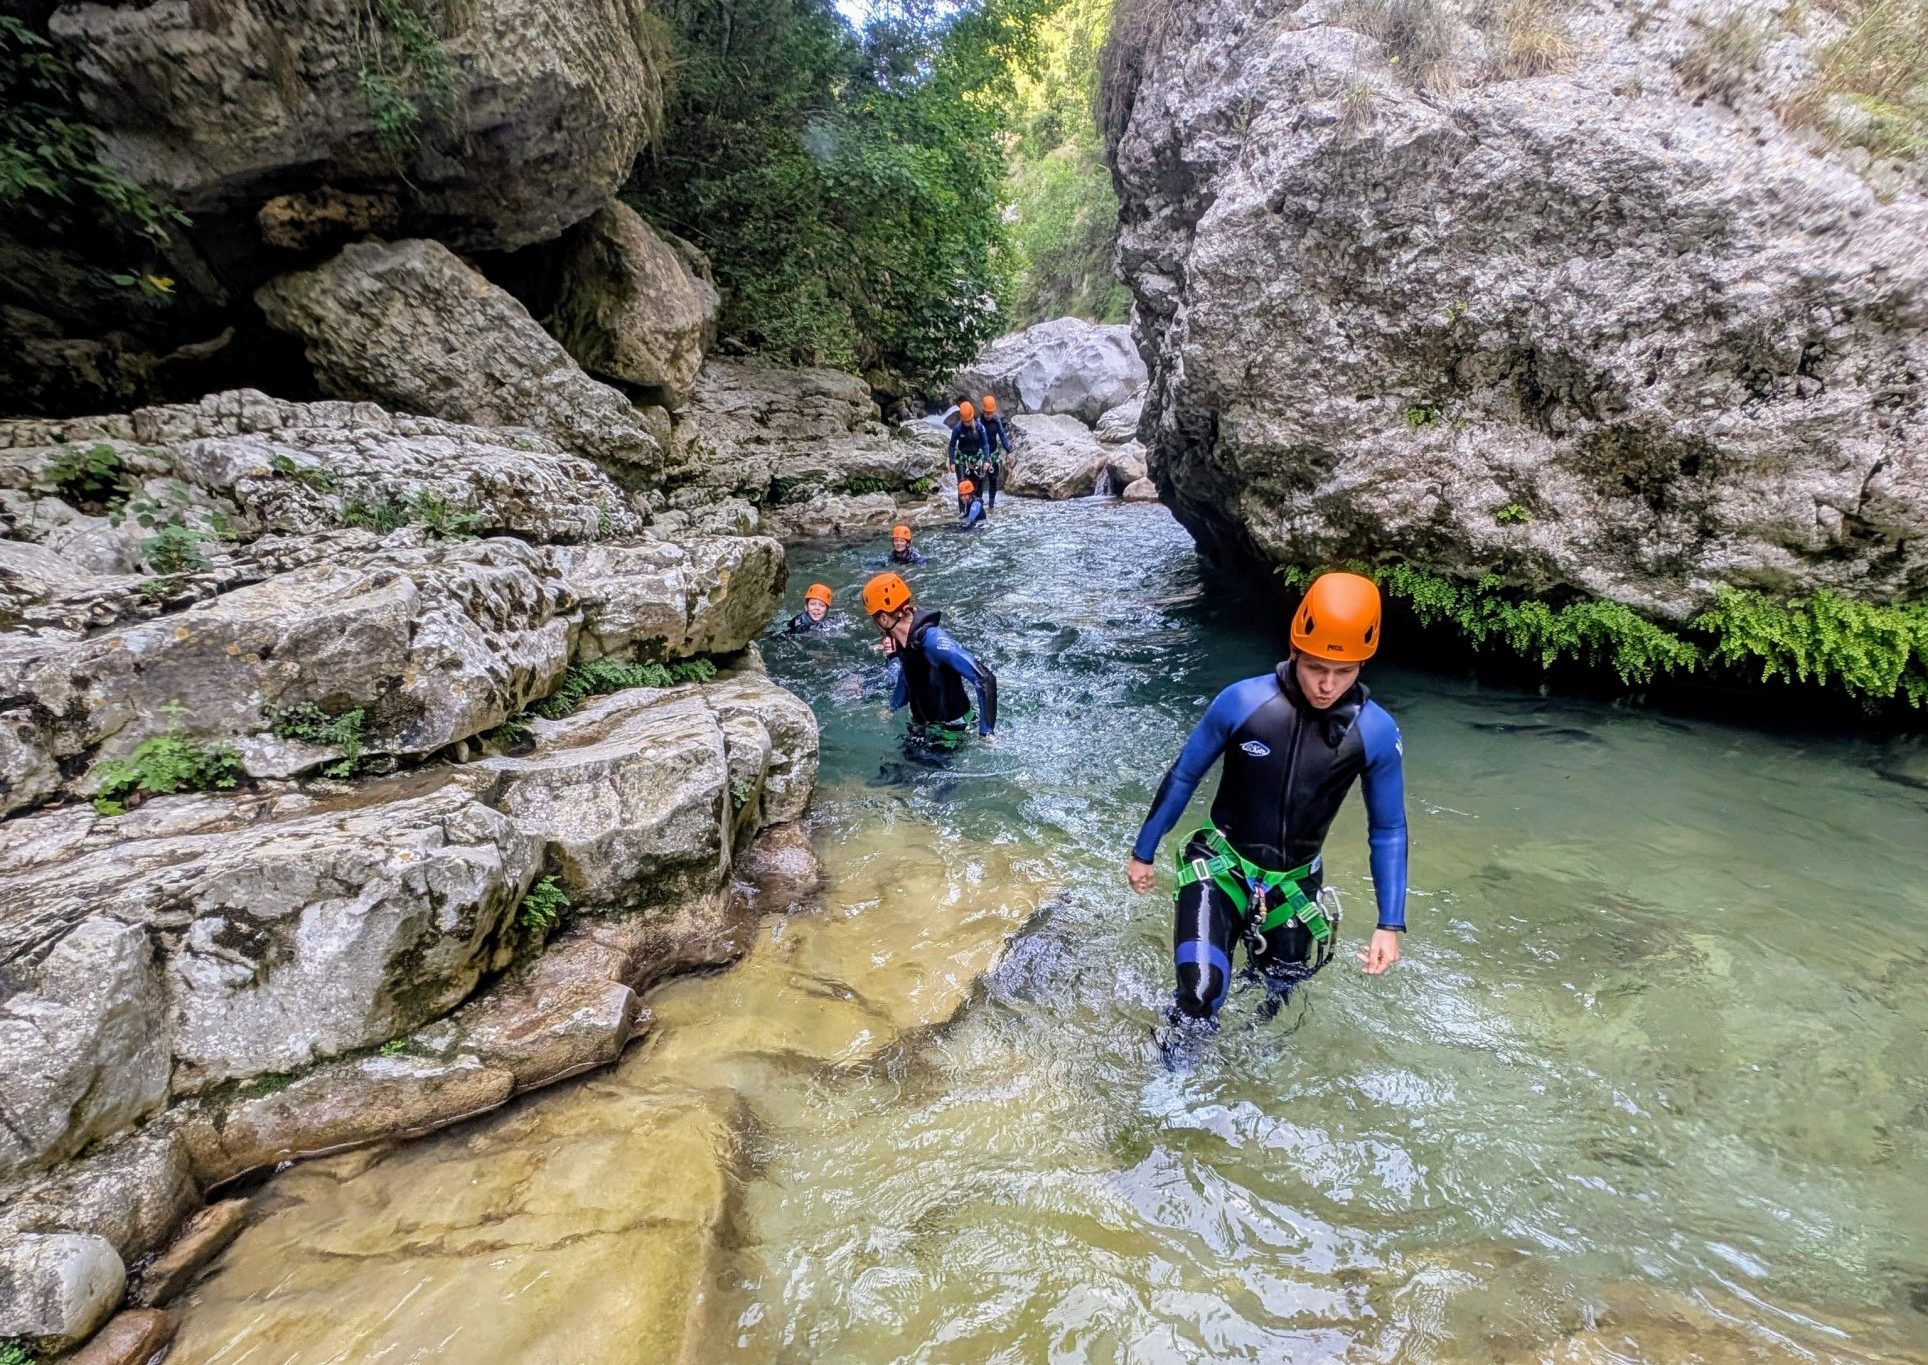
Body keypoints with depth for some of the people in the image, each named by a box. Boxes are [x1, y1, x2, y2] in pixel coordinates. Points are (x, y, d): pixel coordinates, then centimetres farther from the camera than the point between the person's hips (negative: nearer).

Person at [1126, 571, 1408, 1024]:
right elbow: (1183, 777, -6)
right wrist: (1143, 853, 4)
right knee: (1200, 993, -20)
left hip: (1293, 883, 3)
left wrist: (1390, 923, -3)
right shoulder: (1241, 702, -21)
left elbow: (1388, 830, -1)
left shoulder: (1376, 732, -16)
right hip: (1221, 866, -2)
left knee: (1279, 990, 19)